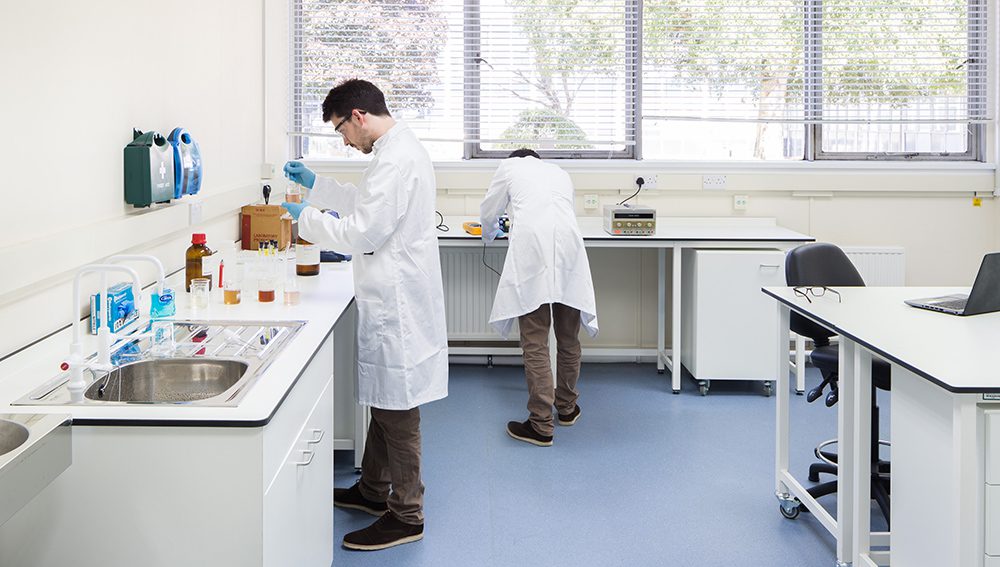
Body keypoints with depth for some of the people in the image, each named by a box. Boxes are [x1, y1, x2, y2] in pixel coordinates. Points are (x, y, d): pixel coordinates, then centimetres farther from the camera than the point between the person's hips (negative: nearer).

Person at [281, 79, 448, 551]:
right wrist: (316, 185, 24)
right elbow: (366, 204, 28)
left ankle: (406, 516, 10)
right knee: (383, 400, 21)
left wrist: (306, 217, -9)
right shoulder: (398, 150, 13)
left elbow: (363, 233, -22)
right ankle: (373, 490, 36)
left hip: (397, 303, -11)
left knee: (397, 407, -1)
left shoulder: (395, 160, -21)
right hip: (391, 298, 11)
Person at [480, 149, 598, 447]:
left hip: (531, 254, -4)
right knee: (568, 340, 16)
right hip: (569, 252, 4)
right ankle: (566, 407, 32)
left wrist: (489, 233, 50)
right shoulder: (560, 173, 31)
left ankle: (541, 425, -1)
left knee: (535, 344, -2)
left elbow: (488, 212, 27)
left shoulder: (509, 166, 20)